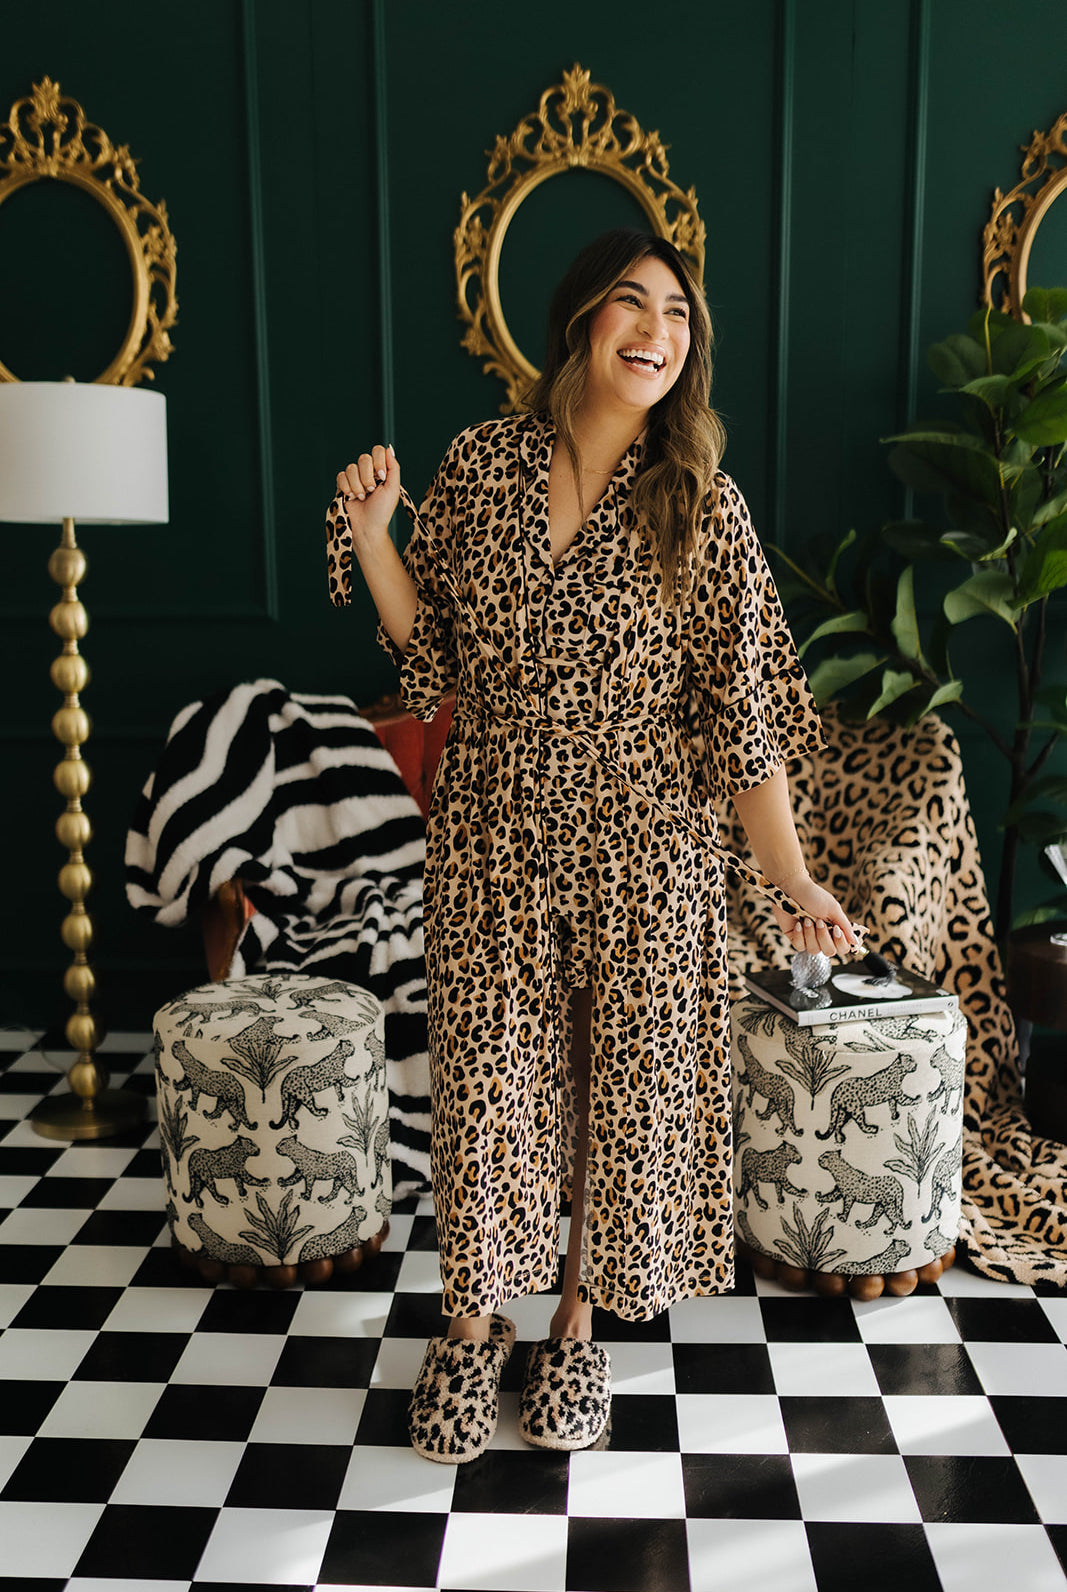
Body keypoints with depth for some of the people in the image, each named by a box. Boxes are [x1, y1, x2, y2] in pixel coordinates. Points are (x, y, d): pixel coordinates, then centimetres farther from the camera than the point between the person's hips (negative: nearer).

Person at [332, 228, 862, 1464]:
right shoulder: (484, 464, -1)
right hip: (493, 842, 1)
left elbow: (741, 712, -7)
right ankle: (474, 1325, 32)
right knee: (485, 1080, 9)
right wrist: (371, 533, -8)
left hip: (641, 851, -1)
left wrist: (790, 879, -11)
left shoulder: (699, 502, -6)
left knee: (625, 1084, 10)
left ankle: (577, 1325, 35)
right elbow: (431, 650, 6)